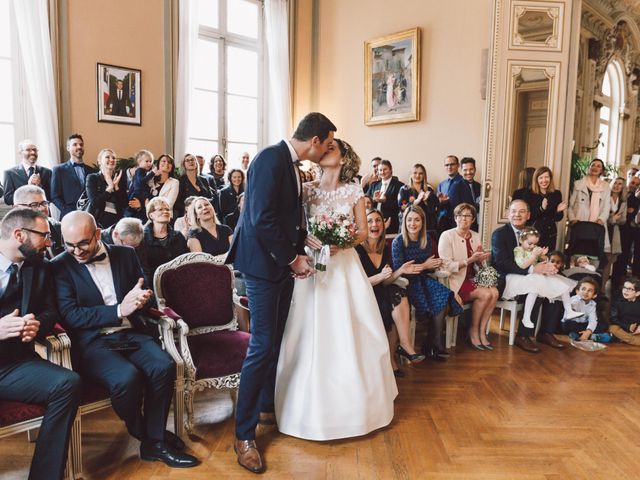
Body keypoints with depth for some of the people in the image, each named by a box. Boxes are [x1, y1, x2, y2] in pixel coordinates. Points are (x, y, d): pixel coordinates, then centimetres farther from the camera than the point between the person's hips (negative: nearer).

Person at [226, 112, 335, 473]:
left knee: (276, 341, 16)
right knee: (262, 346, -6)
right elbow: (262, 219, -23)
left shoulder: (292, 165, 12)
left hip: (283, 262, 9)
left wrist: (301, 248, 5)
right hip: (264, 264, -9)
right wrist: (293, 258, -16)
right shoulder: (271, 158, -16)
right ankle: (244, 434, 7)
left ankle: (268, 407, 33)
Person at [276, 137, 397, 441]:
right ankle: (313, 401, 18)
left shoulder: (354, 191, 4)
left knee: (348, 332, 4)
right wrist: (308, 240, -16)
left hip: (345, 266, 0)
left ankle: (351, 402, 23)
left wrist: (342, 242, -13)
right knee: (312, 334, 2)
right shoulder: (307, 190, 5)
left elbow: (363, 231, 4)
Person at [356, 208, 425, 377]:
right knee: (399, 299, -25)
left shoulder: (385, 250, 9)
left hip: (380, 296, 6)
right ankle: (405, 346, -12)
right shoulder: (357, 250, -11)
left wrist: (400, 271, -7)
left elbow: (384, 282, 9)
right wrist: (380, 276, -27)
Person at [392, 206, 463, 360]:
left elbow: (430, 266, 13)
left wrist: (437, 265, -11)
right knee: (439, 305, -21)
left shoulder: (427, 240, 7)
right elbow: (398, 270, -13)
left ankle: (430, 346, -4)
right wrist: (424, 266, -13)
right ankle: (435, 345, -1)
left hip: (424, 280, 5)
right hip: (407, 284, -5)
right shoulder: (398, 242, -10)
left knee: (446, 302, -20)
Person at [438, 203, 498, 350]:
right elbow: (446, 266, -16)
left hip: (472, 279, 6)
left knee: (494, 292, -21)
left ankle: (482, 331, -7)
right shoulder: (447, 236, -7)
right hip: (455, 282, -6)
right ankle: (473, 332, -5)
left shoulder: (476, 237, 12)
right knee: (485, 294, -24)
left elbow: (480, 266, 14)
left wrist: (480, 259, -9)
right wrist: (470, 260, -21)